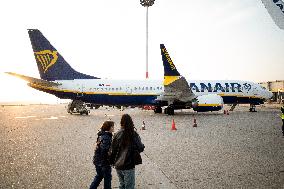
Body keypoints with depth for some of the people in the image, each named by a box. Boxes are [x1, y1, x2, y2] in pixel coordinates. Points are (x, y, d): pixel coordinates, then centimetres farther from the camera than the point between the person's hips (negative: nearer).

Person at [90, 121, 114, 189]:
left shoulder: (102, 135, 6)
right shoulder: (106, 137, -24)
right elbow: (104, 150, -29)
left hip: (97, 160, 9)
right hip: (104, 161, -9)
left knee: (99, 176, 25)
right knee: (107, 177, 9)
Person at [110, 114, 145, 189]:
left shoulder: (117, 134, -6)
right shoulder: (134, 135, -14)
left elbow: (113, 150, -1)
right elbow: (140, 148, -9)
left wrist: (113, 162, 11)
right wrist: (142, 146, 12)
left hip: (118, 166, 4)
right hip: (128, 166, -4)